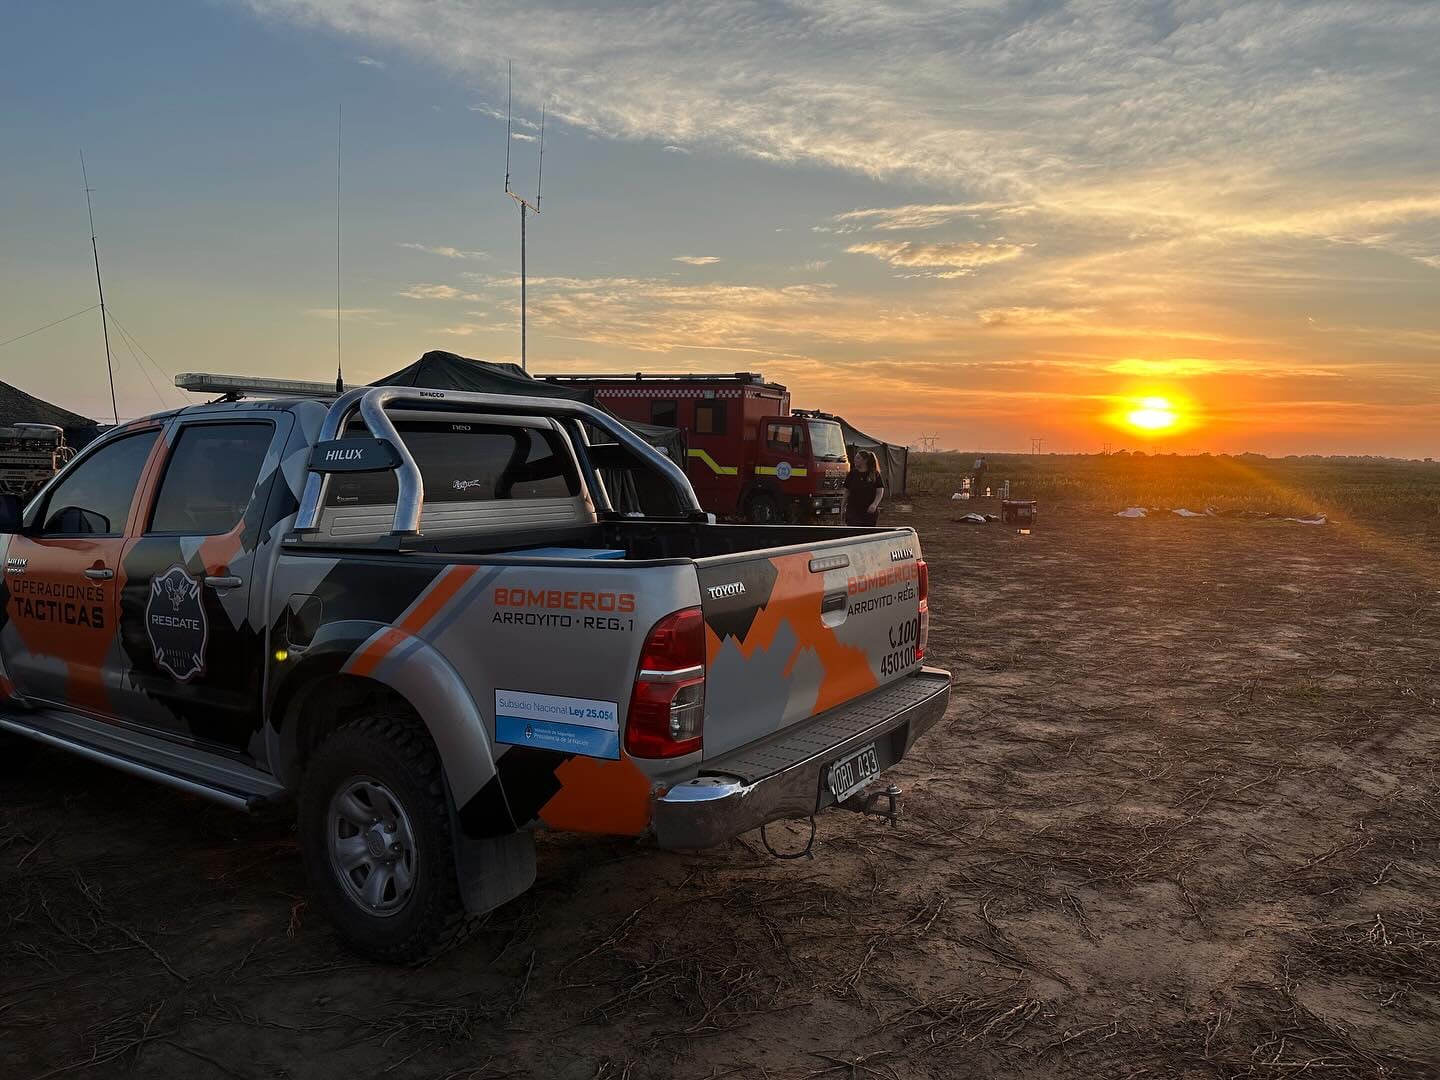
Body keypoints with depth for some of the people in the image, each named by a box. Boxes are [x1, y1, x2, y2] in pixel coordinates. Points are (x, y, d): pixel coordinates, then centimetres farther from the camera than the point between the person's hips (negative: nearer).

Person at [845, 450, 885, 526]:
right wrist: (843, 506, 8)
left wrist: (874, 504, -22)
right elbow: (847, 491, 11)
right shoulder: (852, 474, 5)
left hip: (870, 512, 0)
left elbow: (880, 492, -6)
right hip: (853, 510, 0)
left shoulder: (875, 475, -1)